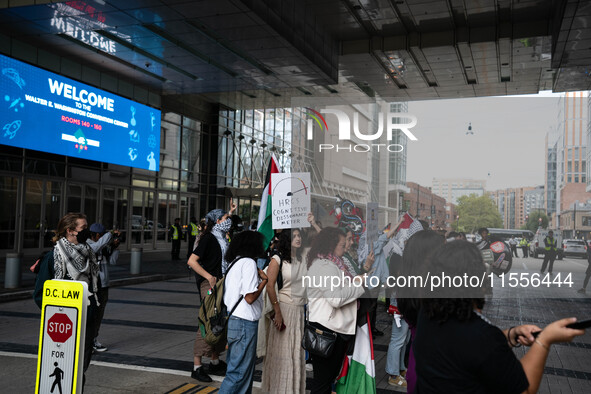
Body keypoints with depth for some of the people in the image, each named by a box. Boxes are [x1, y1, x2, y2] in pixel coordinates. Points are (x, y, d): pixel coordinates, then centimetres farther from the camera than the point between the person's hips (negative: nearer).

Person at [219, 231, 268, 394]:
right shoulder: (249, 263, -11)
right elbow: (250, 297, -17)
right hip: (245, 323, -9)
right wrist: (264, 280, -4)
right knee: (239, 372, -4)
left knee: (238, 367, 14)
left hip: (233, 320, 10)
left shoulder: (234, 264, 17)